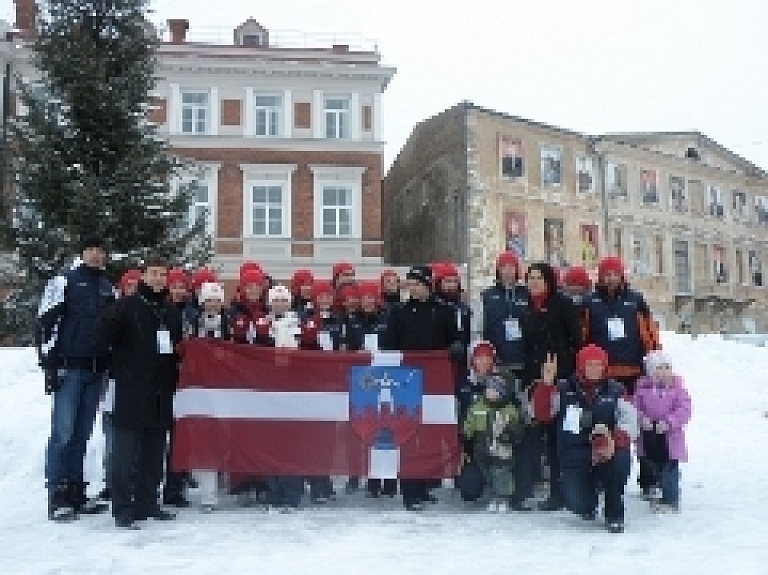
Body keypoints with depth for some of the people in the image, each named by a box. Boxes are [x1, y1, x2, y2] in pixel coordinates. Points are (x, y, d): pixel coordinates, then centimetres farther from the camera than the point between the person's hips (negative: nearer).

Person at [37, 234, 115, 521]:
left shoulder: (109, 288, 16)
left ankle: (76, 494, 13)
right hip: (69, 368, -5)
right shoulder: (64, 282, 1)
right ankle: (57, 498, -4)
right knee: (63, 433, -7)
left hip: (97, 371, 5)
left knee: (82, 434, 8)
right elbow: (45, 324, -4)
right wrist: (49, 365, -10)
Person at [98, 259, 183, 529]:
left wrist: (173, 379, 14)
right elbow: (105, 334, -11)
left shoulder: (172, 312, 16)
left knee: (155, 449, 10)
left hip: (162, 393, 6)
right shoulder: (127, 306, -2)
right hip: (132, 392, -6)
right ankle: (123, 509, -1)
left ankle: (147, 502, 19)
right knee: (127, 448, -6)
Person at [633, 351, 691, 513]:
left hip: (670, 437, -4)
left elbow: (684, 409, -12)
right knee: (655, 468, 18)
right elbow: (636, 406, 3)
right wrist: (642, 419, -16)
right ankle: (659, 496, 35)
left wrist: (668, 422, -22)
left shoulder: (676, 387, -7)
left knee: (670, 470, -1)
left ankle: (671, 501, 10)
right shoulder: (643, 387, 1)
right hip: (649, 437, 4)